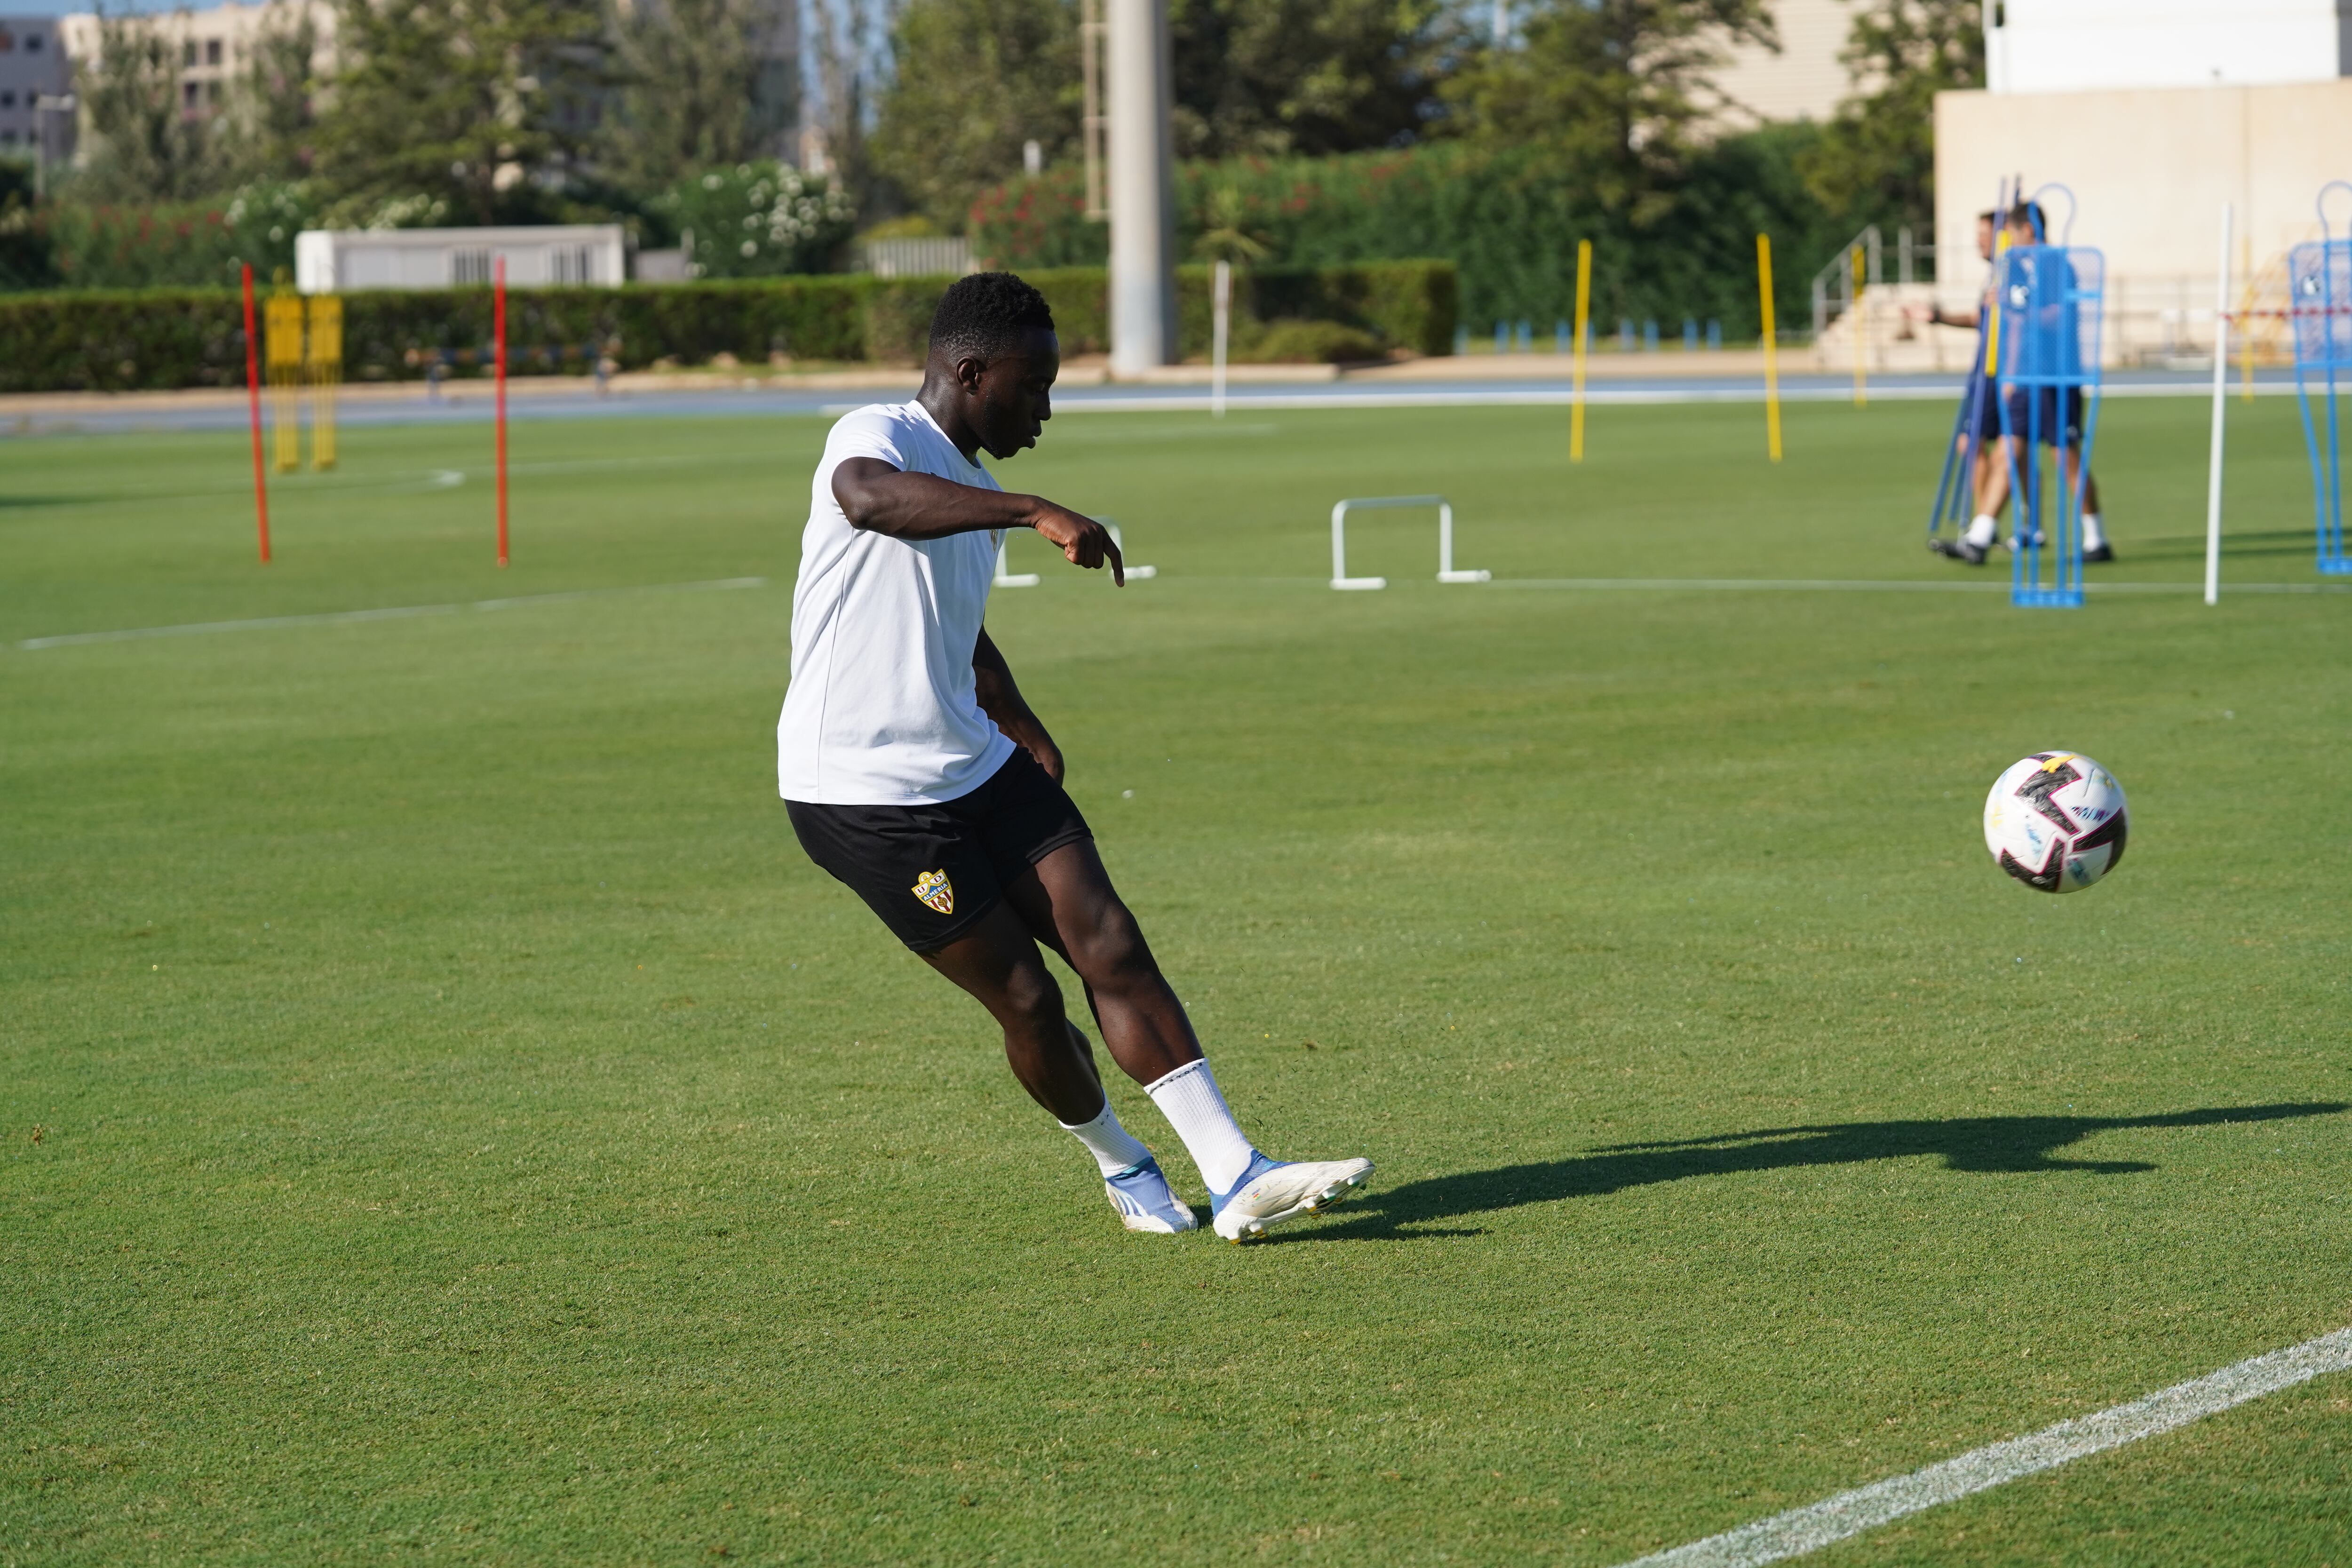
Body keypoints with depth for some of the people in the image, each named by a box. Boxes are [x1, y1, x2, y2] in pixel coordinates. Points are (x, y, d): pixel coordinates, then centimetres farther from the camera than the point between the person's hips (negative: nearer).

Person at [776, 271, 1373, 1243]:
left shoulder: (976, 497, 15)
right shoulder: (877, 436, -13)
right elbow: (867, 496, -40)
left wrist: (1029, 734, 34)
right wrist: (1036, 513, -46)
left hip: (976, 766, 8)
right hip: (861, 795, -8)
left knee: (1110, 945, -4)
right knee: (1026, 998, -4)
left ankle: (1236, 1178, -5)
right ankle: (1121, 1165, 21)